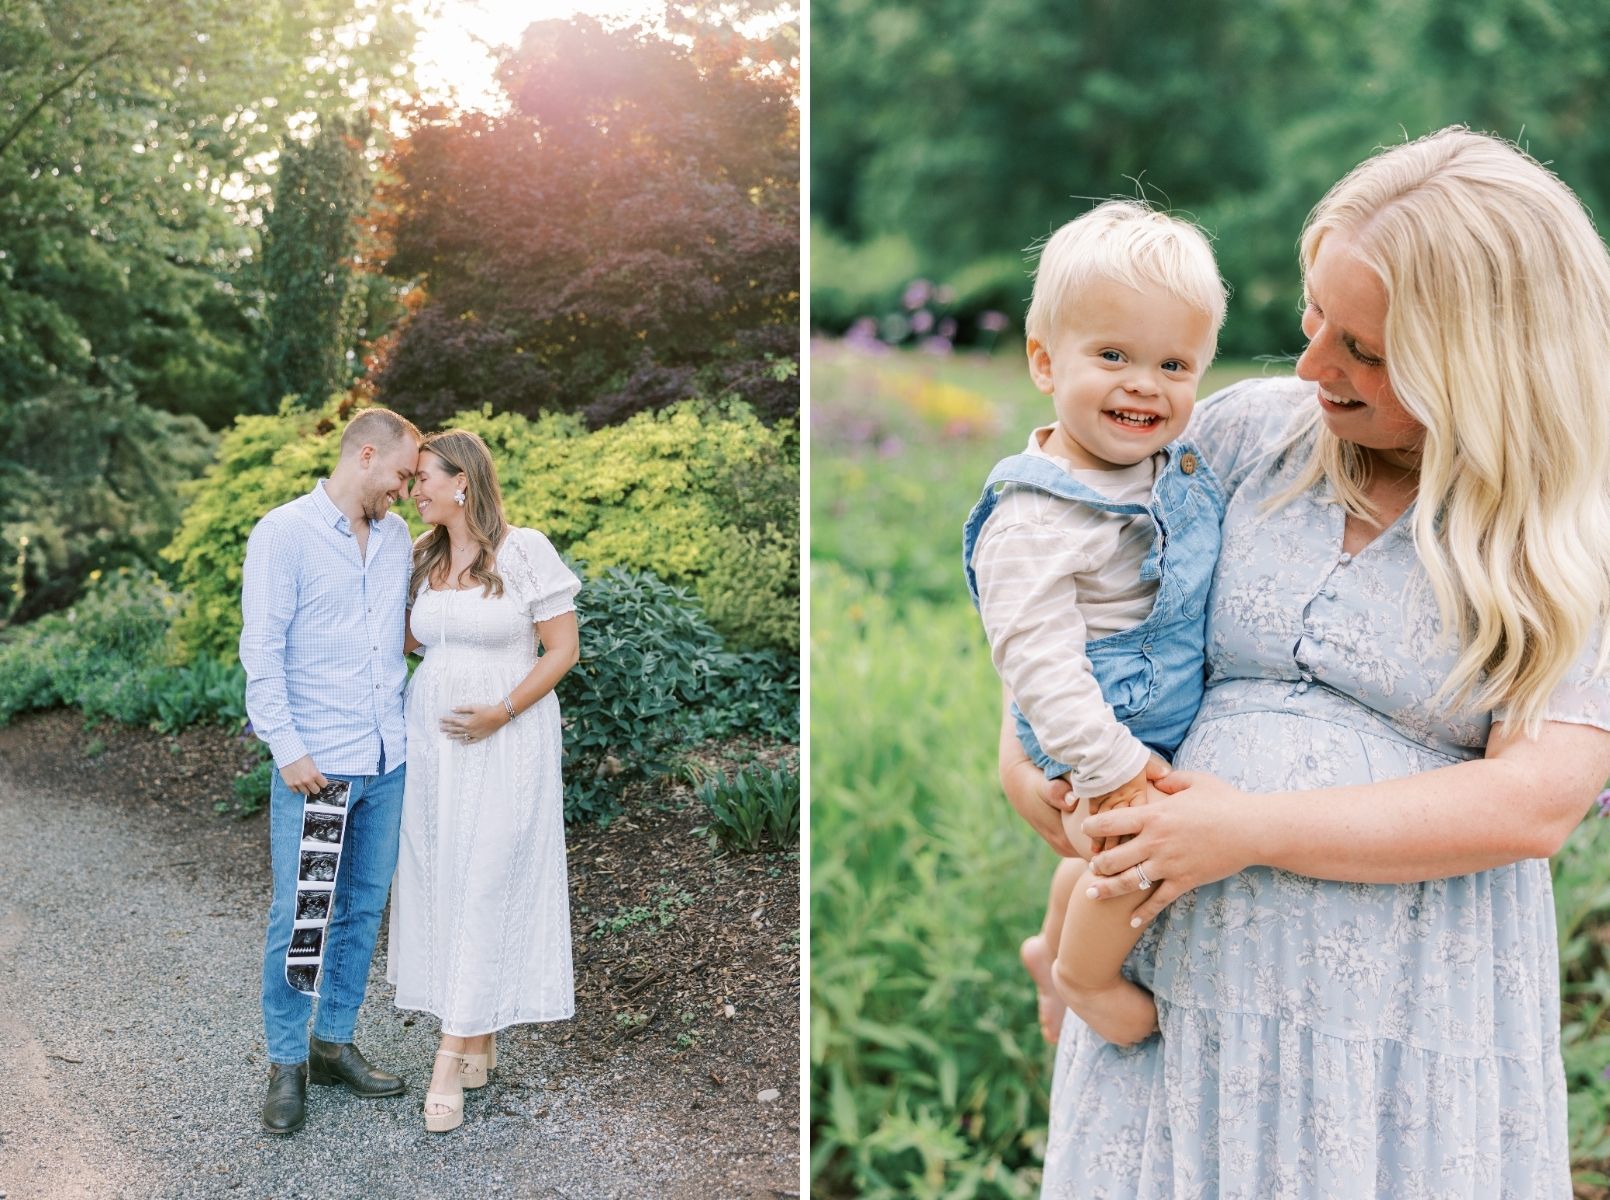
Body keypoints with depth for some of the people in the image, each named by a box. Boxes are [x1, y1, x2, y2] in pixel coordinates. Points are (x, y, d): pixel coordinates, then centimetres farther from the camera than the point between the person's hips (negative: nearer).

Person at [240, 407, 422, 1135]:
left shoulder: (396, 536, 10)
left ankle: (334, 1042, 26)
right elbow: (261, 652, -10)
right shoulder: (284, 534, -7)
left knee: (363, 909, 12)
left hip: (387, 762, 6)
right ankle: (286, 1063, 15)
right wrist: (288, 750, -15)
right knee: (297, 917, 0)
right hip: (315, 766, -6)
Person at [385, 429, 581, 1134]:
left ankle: (453, 1057, 0)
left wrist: (503, 713, -17)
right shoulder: (425, 557, 8)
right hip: (431, 734, 6)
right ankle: (480, 1041, 19)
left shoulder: (525, 552, -10)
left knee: (484, 886, -4)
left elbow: (563, 649, -9)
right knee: (438, 880, 7)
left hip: (506, 740, -6)